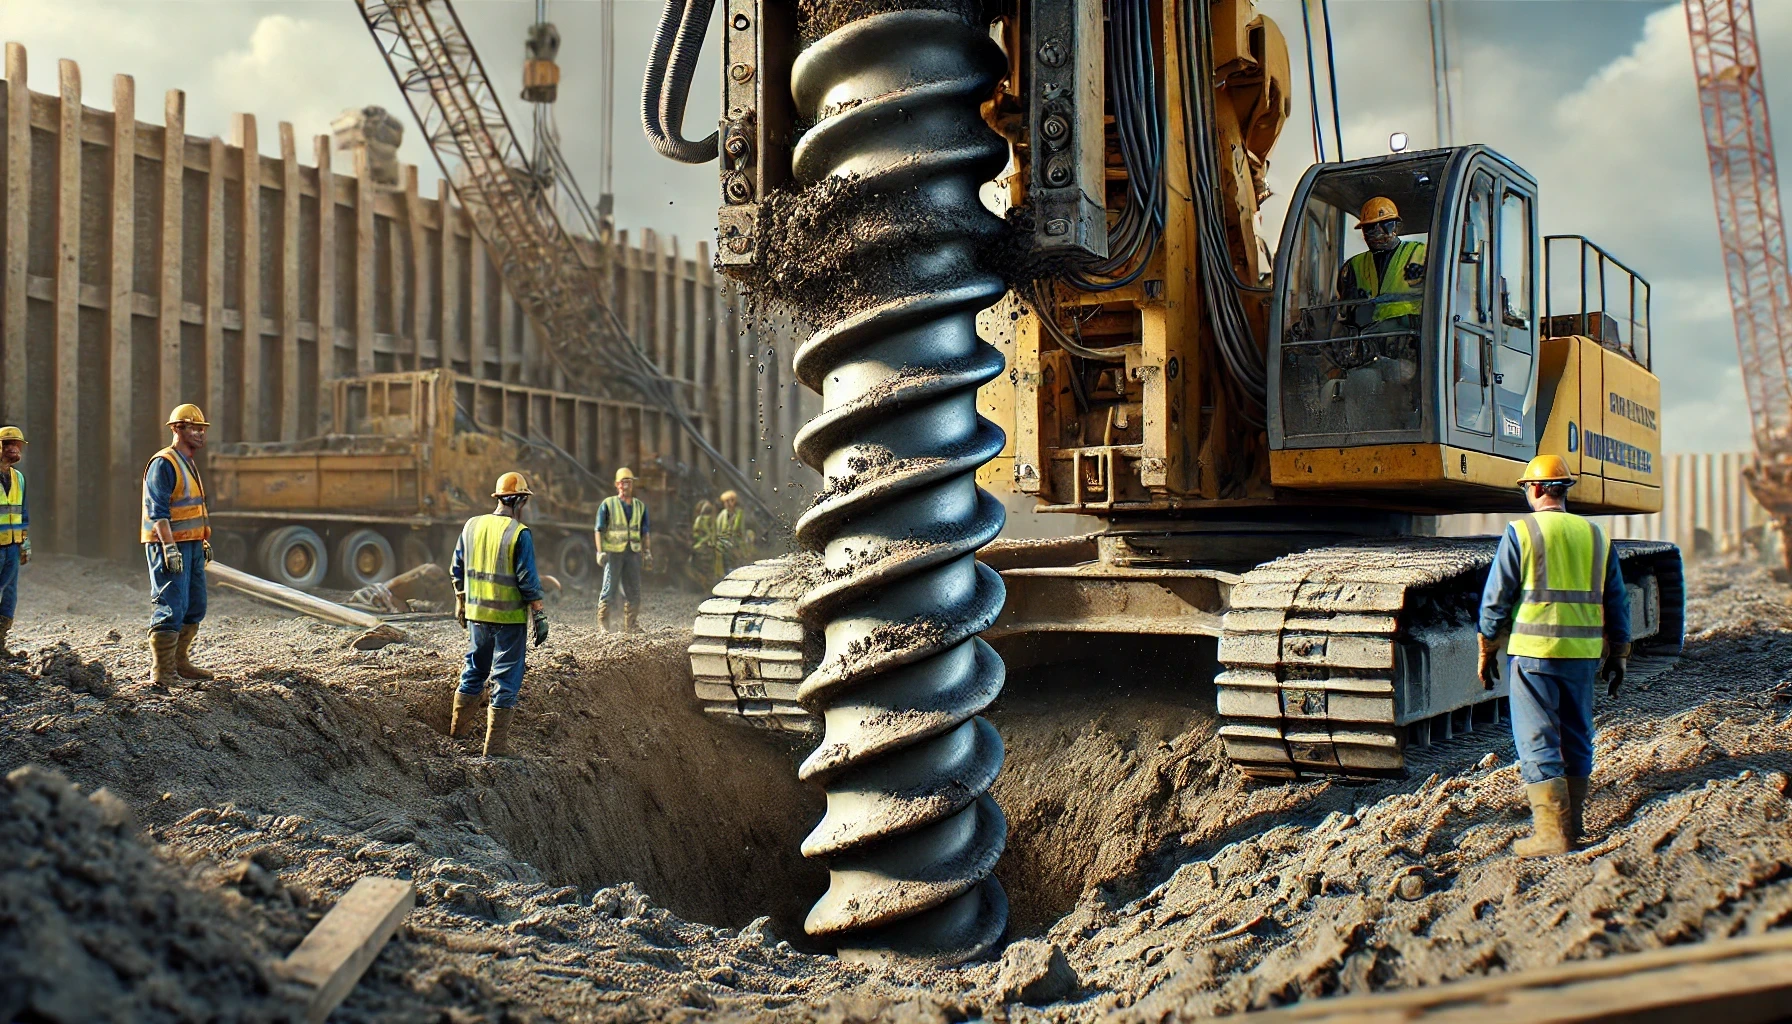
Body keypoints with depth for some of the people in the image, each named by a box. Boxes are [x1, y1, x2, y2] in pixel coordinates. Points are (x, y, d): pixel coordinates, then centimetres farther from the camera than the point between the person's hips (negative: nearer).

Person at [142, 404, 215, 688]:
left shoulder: (189, 463, 19)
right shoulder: (163, 464, -12)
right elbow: (158, 511, -19)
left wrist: (204, 541, 22)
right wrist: (170, 548, -25)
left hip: (191, 546, 10)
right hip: (169, 546, -10)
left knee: (195, 607, 13)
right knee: (171, 608, -11)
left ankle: (180, 663, 23)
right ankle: (161, 672, -6)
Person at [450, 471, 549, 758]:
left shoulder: (472, 526, 4)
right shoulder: (519, 533, -14)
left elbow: (458, 571, 12)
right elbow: (528, 581, -15)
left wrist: (461, 605, 23)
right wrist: (540, 616, -8)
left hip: (476, 614, 6)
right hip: (510, 618, -6)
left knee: (474, 670, 22)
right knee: (506, 679, 3)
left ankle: (458, 729, 33)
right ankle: (495, 744, 4)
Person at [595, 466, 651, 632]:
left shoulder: (640, 506, 14)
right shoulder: (608, 504, 2)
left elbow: (645, 532, 17)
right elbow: (599, 530, 0)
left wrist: (647, 552, 8)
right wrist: (600, 551, -9)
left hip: (633, 552, 4)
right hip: (613, 552, -4)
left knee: (633, 591, 4)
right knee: (609, 589, -3)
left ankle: (630, 625, 11)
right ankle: (603, 625, 2)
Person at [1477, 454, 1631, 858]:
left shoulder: (1521, 532, -5)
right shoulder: (1595, 535, 9)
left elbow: (1496, 598, -4)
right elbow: (1617, 601, 13)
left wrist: (1487, 651, 5)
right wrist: (1617, 655, 21)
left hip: (1534, 653, -5)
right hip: (1583, 655, 5)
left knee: (1537, 742, -1)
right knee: (1576, 740, 15)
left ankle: (1552, 832, -3)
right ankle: (1573, 824, 23)